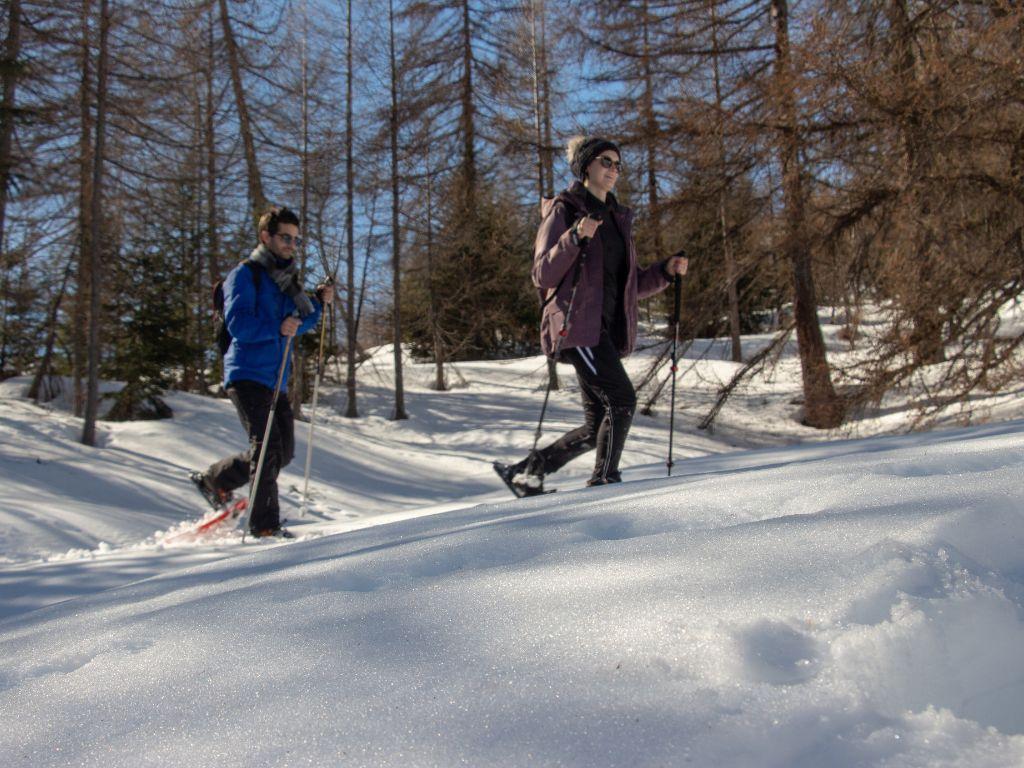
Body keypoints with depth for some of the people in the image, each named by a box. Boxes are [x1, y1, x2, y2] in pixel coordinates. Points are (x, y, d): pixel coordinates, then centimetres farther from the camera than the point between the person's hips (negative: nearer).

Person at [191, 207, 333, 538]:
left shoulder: (287, 279, 19)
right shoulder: (245, 274, -6)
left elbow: (300, 322, 22)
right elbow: (237, 323, -17)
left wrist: (319, 302, 6)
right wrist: (276, 328, -28)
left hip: (276, 380, 8)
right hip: (247, 375, -8)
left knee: (283, 452, 8)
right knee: (268, 447, -15)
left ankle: (214, 479, 26)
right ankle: (264, 524, -8)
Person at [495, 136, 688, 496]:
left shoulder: (617, 219, 21)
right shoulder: (564, 211, 0)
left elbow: (631, 285, 24)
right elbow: (543, 275, -10)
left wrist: (665, 271, 8)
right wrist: (576, 237, -22)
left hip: (607, 329, 8)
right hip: (578, 327, -8)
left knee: (599, 427, 5)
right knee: (622, 400, -18)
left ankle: (529, 471, 15)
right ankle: (603, 481, -7)